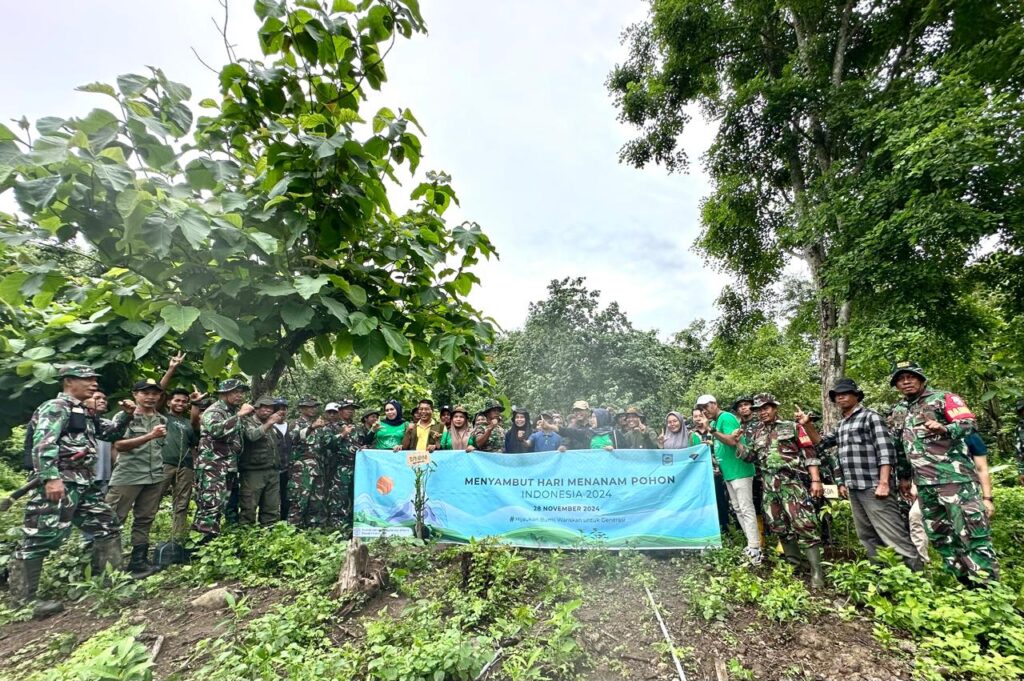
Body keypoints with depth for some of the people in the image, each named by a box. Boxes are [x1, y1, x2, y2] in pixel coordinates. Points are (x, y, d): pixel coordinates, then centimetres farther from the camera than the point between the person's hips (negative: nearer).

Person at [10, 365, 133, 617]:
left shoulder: (84, 413, 20)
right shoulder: (55, 408, -9)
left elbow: (110, 432, 31)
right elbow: (43, 444, -20)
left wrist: (125, 414, 12)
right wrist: (51, 478, -29)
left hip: (83, 484, 10)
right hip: (57, 484, -10)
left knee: (107, 525, 13)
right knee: (40, 539, -5)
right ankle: (22, 600, 4)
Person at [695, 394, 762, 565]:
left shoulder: (726, 417, -13)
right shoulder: (715, 422, 13)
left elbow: (732, 441, -24)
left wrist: (712, 430, -27)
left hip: (739, 471, -9)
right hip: (728, 472, 10)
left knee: (747, 510, -6)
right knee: (738, 510, 12)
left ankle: (755, 549, -1)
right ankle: (752, 544, 20)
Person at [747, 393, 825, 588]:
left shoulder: (791, 427, 2)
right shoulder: (757, 433, 14)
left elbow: (809, 453, -2)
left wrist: (816, 480, -10)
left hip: (791, 482, -5)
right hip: (769, 486, 5)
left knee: (804, 524, -10)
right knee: (779, 526, 11)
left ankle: (816, 572, -4)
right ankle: (794, 564, 26)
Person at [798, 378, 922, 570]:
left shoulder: (870, 416, -5)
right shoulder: (841, 425, 17)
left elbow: (886, 450, -13)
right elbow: (820, 444, 21)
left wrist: (884, 483, -20)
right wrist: (807, 425, 5)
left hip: (873, 488, -8)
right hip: (853, 489, 8)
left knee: (895, 536, -8)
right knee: (867, 537, 14)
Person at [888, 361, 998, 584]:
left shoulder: (943, 398, 0)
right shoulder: (898, 412, 16)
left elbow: (968, 424, -13)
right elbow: (900, 448, 22)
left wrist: (944, 429, -33)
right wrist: (904, 476, 22)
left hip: (955, 478, -6)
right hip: (925, 486, 7)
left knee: (973, 536, -6)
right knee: (940, 538, 12)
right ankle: (965, 585, 23)